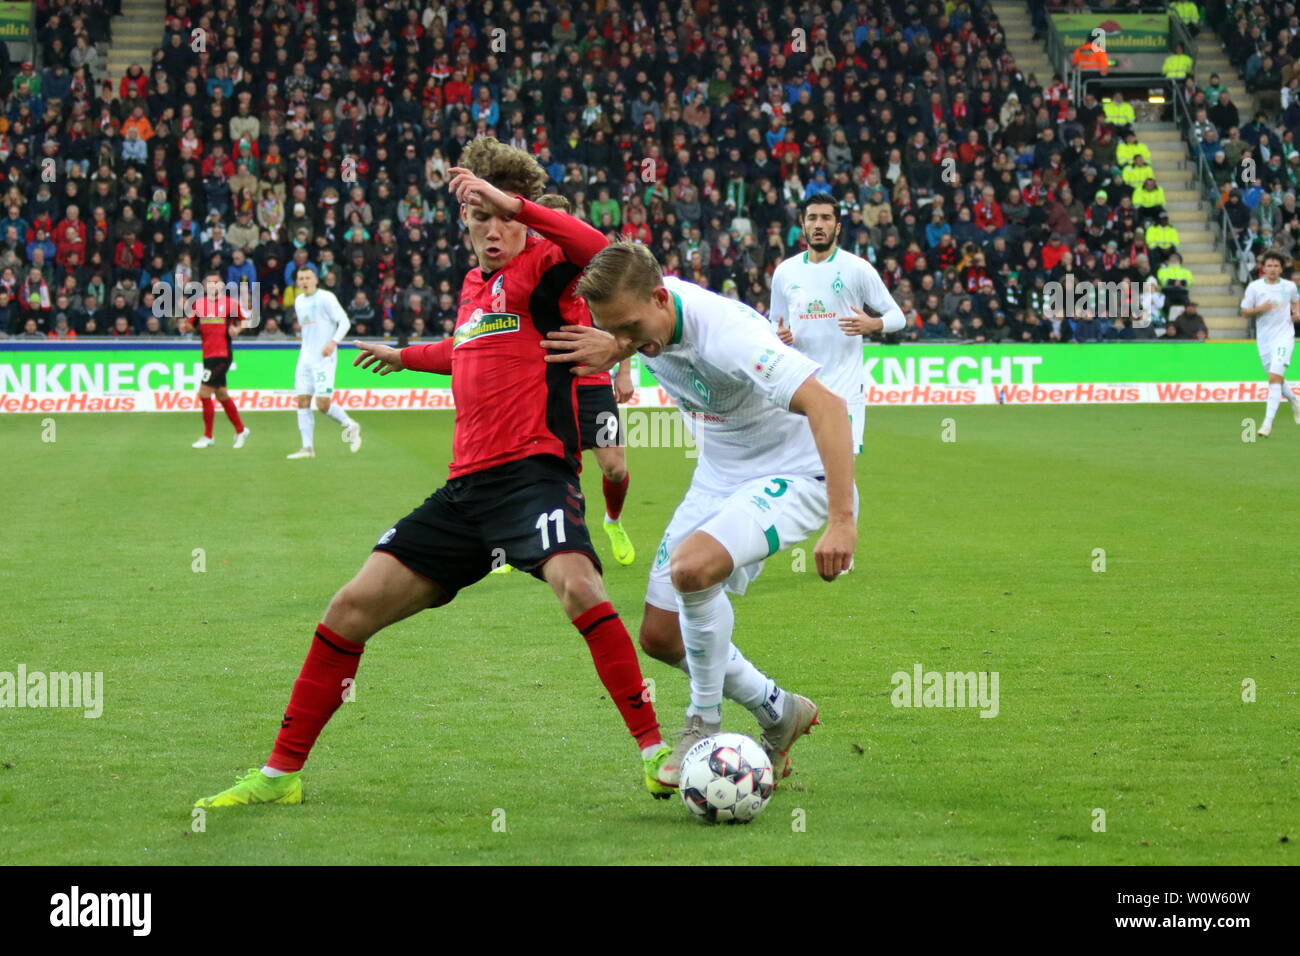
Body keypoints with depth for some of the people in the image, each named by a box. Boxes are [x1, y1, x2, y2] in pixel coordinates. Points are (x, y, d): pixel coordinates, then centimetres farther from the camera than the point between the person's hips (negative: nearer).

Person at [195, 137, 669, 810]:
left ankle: (655, 751, -23)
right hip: (466, 487, 7)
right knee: (352, 608, 4)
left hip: (532, 471, -7)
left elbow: (597, 250, -28)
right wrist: (407, 357, 57)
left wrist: (514, 203, -28)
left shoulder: (541, 266, -3)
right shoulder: (474, 283, 18)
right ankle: (281, 773, 15)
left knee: (576, 584, -35)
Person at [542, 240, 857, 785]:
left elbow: (826, 405, -40)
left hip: (792, 474, -8)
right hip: (718, 475, 8)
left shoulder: (723, 333, -33)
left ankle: (704, 725, -13)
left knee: (692, 566, -34)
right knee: (660, 635, 4)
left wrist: (842, 520, -46)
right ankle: (777, 713, 25)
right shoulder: (637, 311, -11)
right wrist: (616, 349, -6)